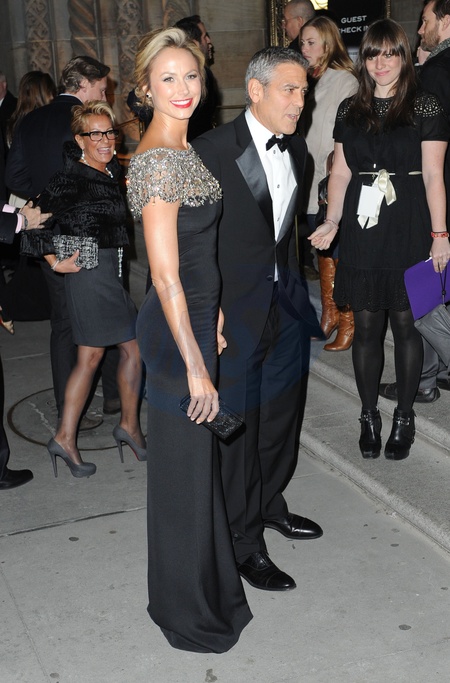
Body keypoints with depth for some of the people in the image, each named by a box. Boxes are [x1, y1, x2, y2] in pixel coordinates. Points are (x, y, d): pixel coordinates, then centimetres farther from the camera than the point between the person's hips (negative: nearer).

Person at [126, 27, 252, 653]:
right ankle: (189, 616, 26)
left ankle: (208, 590, 42)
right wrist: (195, 366, -21)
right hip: (177, 328, -10)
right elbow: (165, 275, -24)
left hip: (195, 315, 10)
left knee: (197, 462, 22)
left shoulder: (179, 149, 10)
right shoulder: (159, 159, -21)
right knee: (184, 470, 5)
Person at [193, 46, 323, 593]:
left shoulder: (296, 151, 7)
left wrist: (296, 291, 14)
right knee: (238, 425, 4)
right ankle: (244, 539, 21)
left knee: (281, 414, 20)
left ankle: (270, 503, 43)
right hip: (234, 313, -7)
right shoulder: (212, 150, -16)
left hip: (285, 305, 7)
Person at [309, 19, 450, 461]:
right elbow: (340, 172, 11)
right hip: (362, 230, 3)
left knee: (405, 324, 3)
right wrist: (332, 223, 0)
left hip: (408, 229, -3)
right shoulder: (350, 110, 11)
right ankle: (369, 416, 20)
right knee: (366, 326, 6)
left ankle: (404, 417, 18)